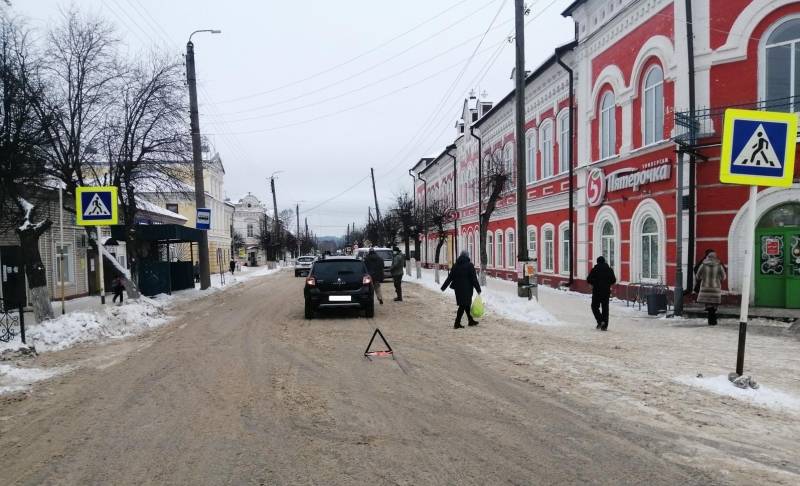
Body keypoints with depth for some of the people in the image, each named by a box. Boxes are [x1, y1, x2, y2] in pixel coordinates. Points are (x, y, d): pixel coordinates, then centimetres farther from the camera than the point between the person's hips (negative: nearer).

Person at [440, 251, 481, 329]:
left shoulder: (455, 265, 7)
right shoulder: (469, 265, -8)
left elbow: (449, 277, 9)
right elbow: (474, 278, -10)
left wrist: (444, 287, 16)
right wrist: (478, 289, -6)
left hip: (458, 288, 6)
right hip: (466, 289, -6)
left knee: (466, 304, 18)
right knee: (463, 305, -2)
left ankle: (471, 321, 28)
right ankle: (457, 323, -5)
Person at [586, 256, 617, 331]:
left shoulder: (594, 270, -8)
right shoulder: (610, 270, 3)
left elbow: (588, 280, -9)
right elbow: (614, 280, 5)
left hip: (597, 291, -3)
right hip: (606, 292, 3)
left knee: (595, 306, 10)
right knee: (605, 308, 8)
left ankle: (600, 321, -9)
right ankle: (605, 326, 8)